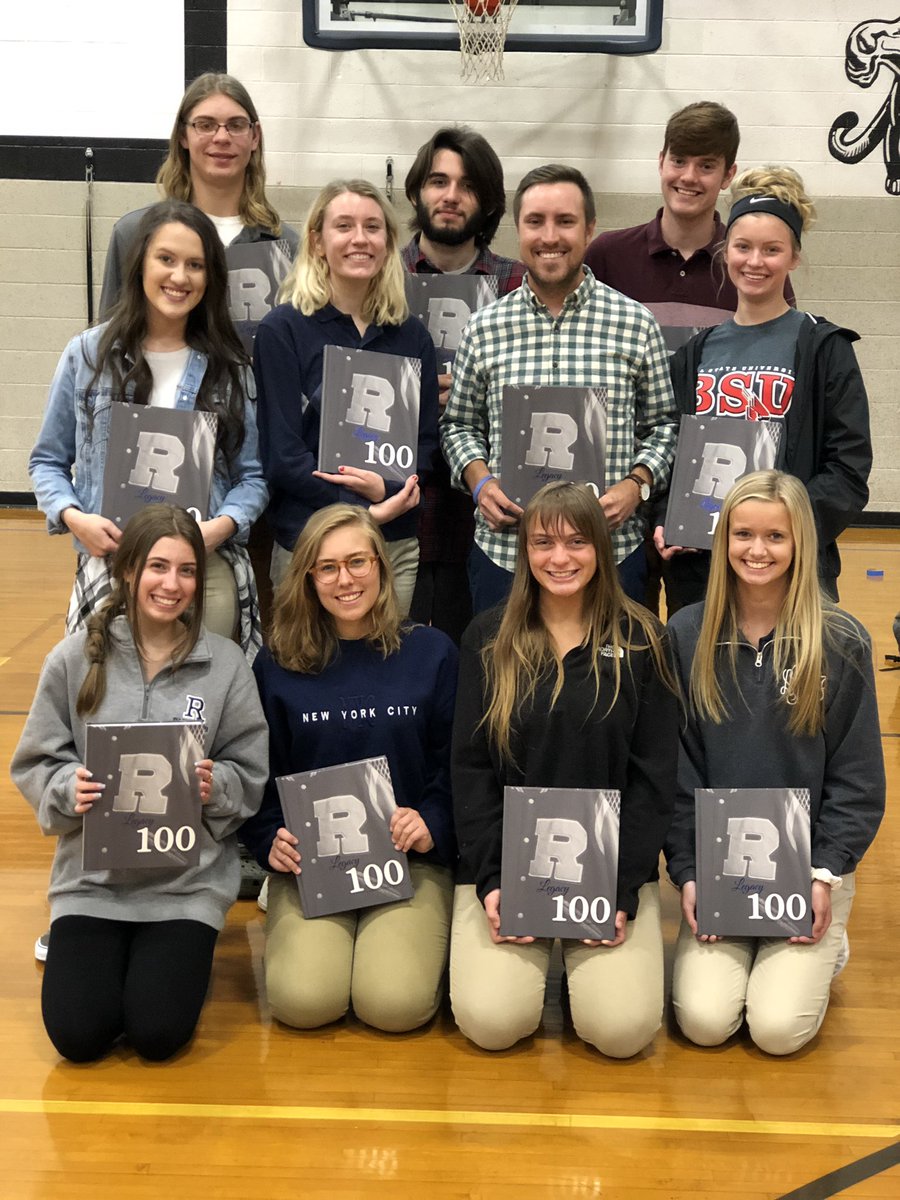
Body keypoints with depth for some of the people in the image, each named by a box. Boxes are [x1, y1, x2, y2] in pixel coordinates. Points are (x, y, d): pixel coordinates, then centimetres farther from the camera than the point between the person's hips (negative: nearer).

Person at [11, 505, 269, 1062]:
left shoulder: (226, 664, -3)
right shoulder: (75, 658, -2)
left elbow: (252, 776, 2)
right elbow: (35, 764, 4)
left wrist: (216, 785, -19)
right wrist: (68, 788, -17)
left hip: (189, 880, -1)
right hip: (92, 874, 1)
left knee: (158, 1033, -13)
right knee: (78, 1034, -11)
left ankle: (185, 955, 20)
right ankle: (115, 955, 21)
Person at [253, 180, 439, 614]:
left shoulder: (411, 335, 11)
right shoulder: (283, 329, -2)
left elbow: (426, 439, 9)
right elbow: (282, 453, -8)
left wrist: (387, 487, -11)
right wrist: (365, 511, -15)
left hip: (401, 545, 4)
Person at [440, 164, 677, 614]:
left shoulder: (636, 324, 3)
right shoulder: (484, 328, 6)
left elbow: (662, 425, 9)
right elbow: (459, 424, 14)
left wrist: (636, 484, -7)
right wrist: (480, 481, -3)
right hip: (502, 549, 1)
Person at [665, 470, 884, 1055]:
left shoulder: (842, 642, -5)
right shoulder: (687, 634, -1)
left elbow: (857, 777, -1)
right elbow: (675, 768, 2)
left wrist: (826, 873, -9)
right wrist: (687, 870, -5)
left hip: (809, 863, -1)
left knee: (779, 1028, -14)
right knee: (704, 1020, -14)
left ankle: (821, 953, 17)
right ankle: (720, 956, 18)